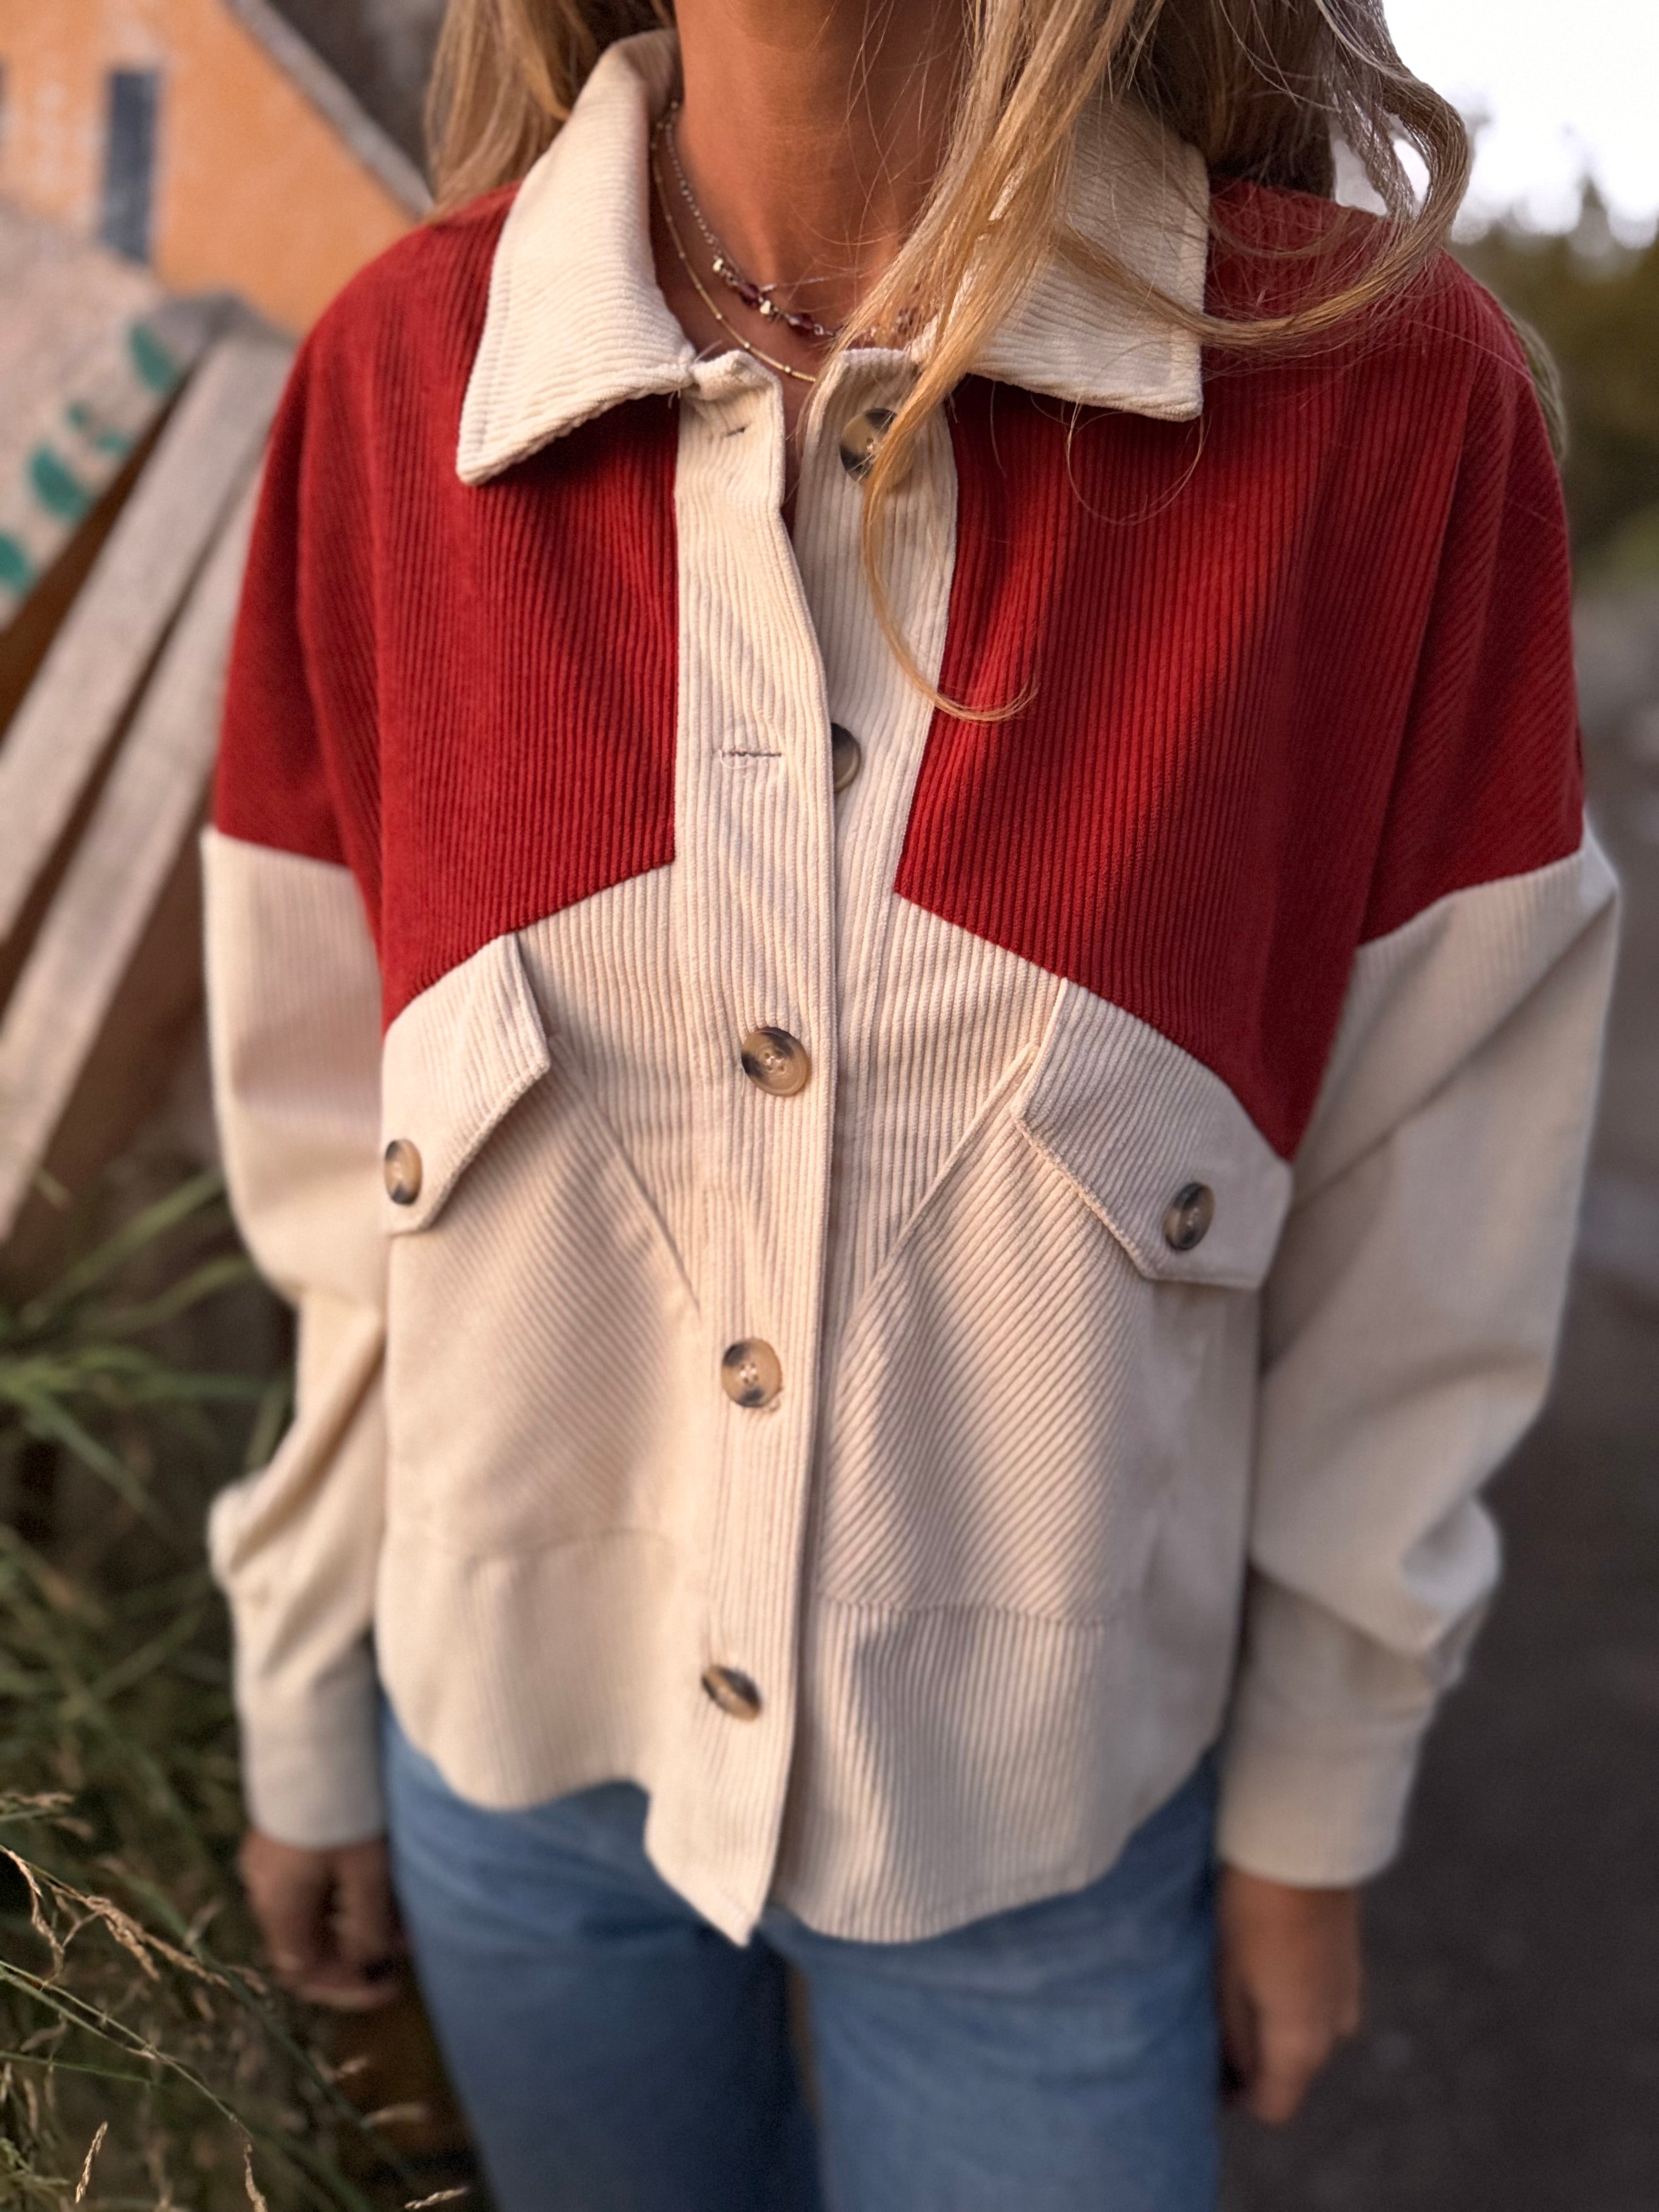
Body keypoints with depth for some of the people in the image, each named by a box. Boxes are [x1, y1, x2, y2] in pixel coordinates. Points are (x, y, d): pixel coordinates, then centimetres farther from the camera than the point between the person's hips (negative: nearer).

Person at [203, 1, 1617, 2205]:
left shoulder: (1392, 391, -19)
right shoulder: (400, 379, -13)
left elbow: (1402, 1224, -9)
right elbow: (328, 1143, -4)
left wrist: (1315, 1825, 2)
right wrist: (306, 1724, 7)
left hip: (1033, 1798, -1)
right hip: (515, 1735, 2)